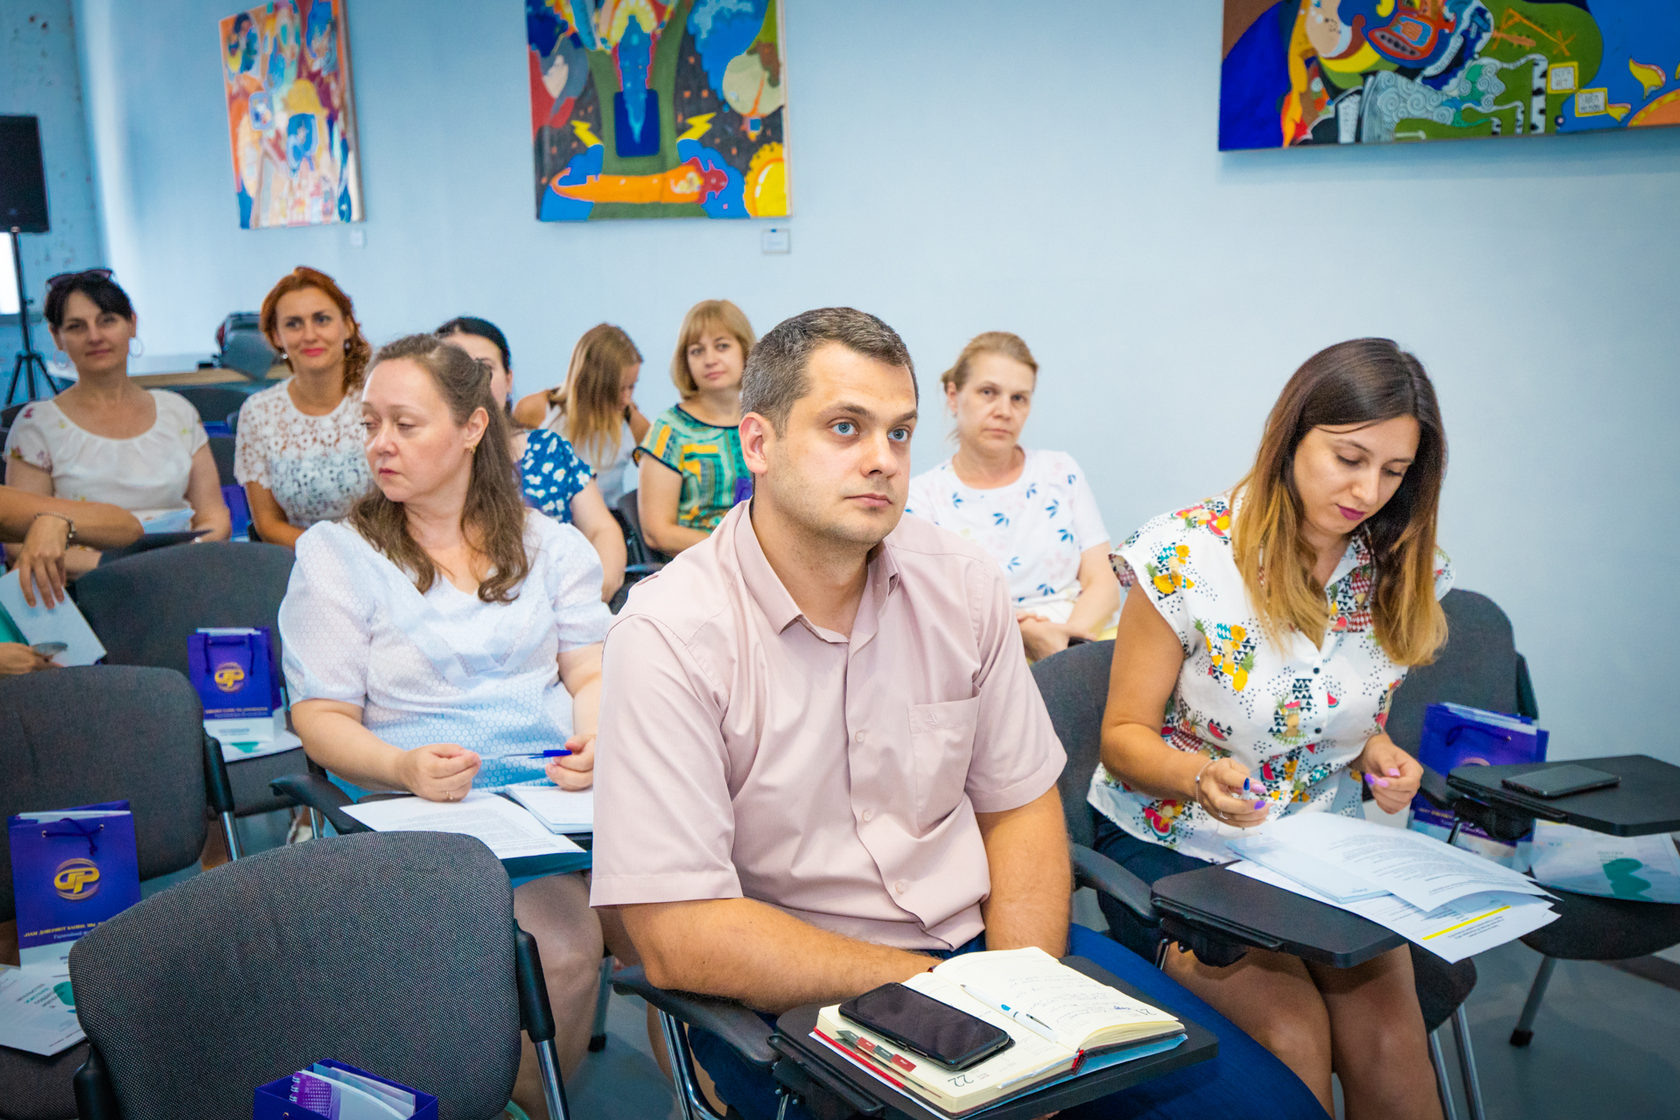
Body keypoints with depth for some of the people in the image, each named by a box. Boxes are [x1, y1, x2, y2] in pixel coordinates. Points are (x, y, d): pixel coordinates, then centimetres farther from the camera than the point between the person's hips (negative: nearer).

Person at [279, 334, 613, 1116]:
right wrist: (403, 767, -21)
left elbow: (593, 672, 9)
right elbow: (322, 716, -1)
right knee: (564, 945, -28)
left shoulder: (548, 543, 14)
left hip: (559, 788, 3)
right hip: (425, 801, -3)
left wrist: (596, 739, -14)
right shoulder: (335, 554, 5)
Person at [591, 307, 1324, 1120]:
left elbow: (1019, 804, 9)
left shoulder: (961, 583, 3)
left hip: (980, 936, 5)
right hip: (796, 992, -4)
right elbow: (678, 936, -18)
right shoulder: (671, 634, -14)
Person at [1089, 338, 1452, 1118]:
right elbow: (1124, 735, -7)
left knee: (1389, 1040, -21)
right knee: (1292, 1038, -24)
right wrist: (1201, 776, -27)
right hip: (1174, 846, -3)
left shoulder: (1399, 573, 1)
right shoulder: (1190, 555, -14)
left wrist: (1379, 754, -6)